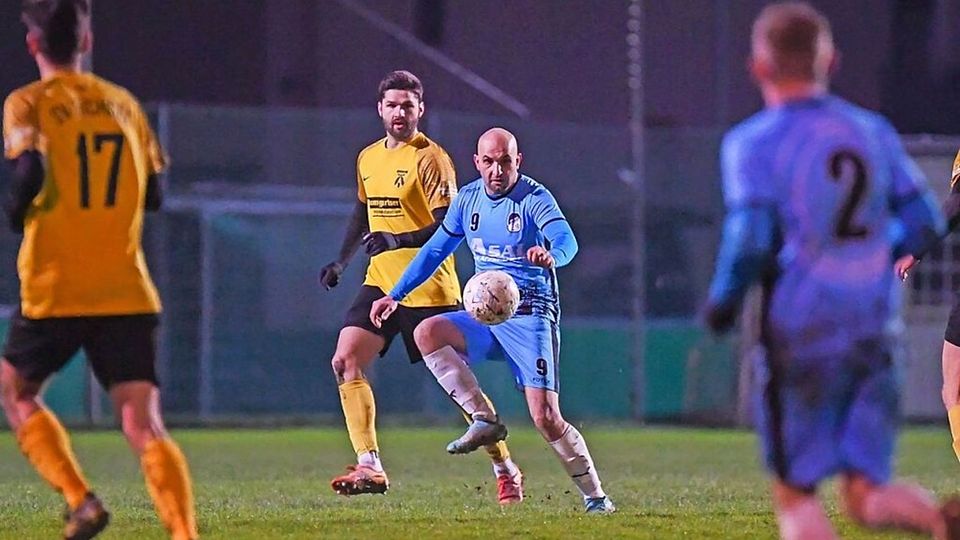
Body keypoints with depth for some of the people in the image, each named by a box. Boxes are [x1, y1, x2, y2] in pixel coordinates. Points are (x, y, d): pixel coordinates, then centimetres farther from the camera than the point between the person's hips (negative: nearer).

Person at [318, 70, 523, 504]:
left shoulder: (430, 158, -9)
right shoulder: (368, 158, 14)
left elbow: (448, 227, -15)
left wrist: (401, 240, -27)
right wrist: (341, 262, 20)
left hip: (427, 285, -7)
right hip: (381, 279, 7)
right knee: (345, 360, -10)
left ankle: (506, 470, 13)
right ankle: (369, 467, -11)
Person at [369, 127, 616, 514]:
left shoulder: (535, 198, -11)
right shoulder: (469, 198, 7)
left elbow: (566, 240, -30)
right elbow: (435, 250, 19)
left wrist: (551, 255, -54)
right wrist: (395, 296, 15)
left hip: (531, 315, -5)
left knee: (545, 417, -15)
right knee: (427, 332, -24)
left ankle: (596, 497, 3)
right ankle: (485, 420, -16)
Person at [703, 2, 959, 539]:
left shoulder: (753, 143, -6)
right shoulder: (873, 131, 9)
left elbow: (750, 239, -17)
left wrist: (722, 303, 0)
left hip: (798, 338, -4)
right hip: (873, 333, 4)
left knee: (796, 495, 7)